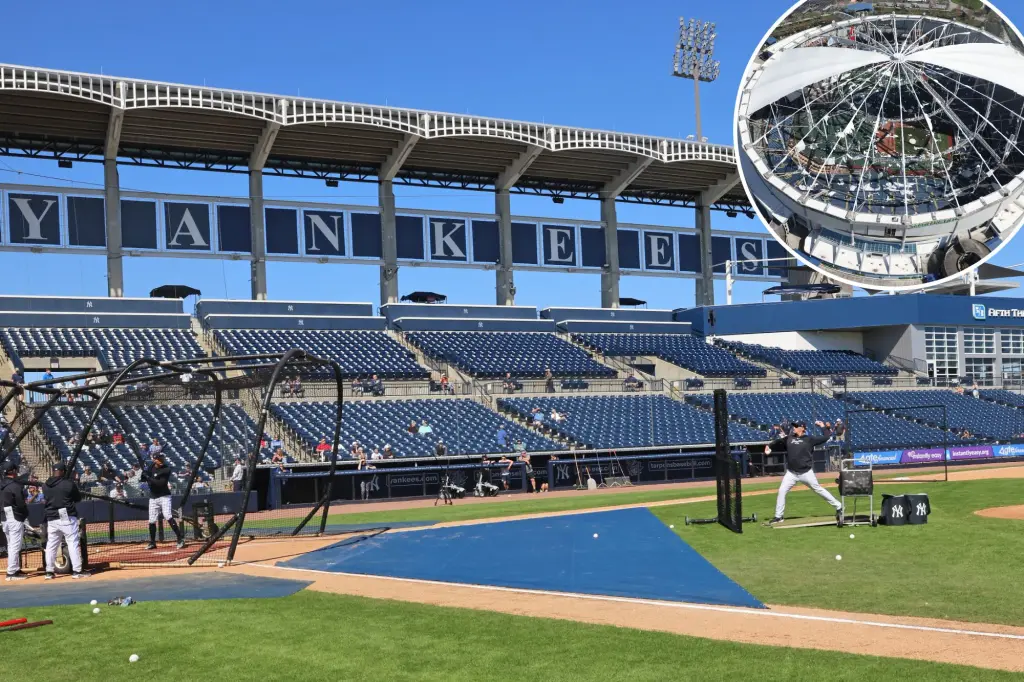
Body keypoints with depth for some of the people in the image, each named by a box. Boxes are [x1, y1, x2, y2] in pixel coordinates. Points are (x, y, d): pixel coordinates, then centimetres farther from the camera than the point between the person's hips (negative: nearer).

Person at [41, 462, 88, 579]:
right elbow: (78, 498, 2)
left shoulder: (45, 485, 3)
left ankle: (49, 572, 15)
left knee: (51, 545, 12)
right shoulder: (69, 483, -10)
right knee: (73, 543, 0)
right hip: (67, 518, -5)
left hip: (51, 519, 5)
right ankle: (76, 571, -2)